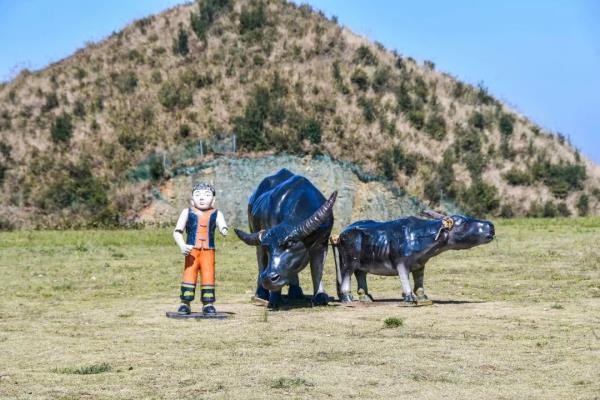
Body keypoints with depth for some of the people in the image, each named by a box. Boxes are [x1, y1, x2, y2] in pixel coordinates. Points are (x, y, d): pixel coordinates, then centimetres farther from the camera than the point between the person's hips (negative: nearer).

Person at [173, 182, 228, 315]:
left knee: (208, 277, -2)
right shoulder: (187, 213, 7)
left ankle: (208, 304, 5)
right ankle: (185, 303, 2)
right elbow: (177, 232, 4)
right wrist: (182, 246, -13)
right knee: (189, 276, -4)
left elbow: (222, 226, -8)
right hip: (191, 251, 0)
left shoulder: (216, 214, 8)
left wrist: (224, 230, -35)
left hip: (208, 251, 0)